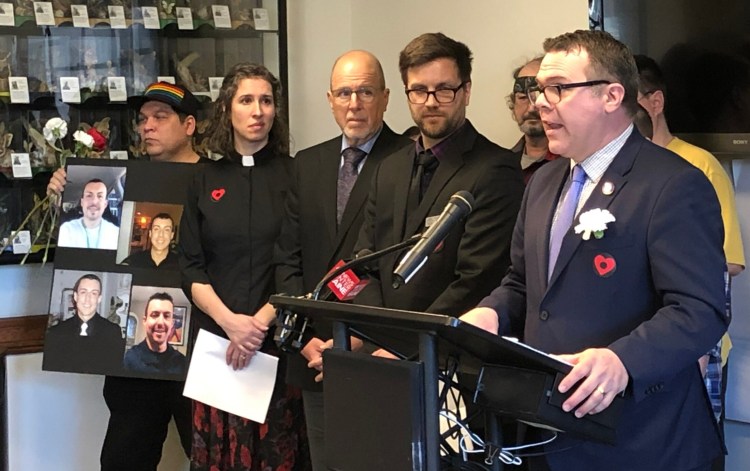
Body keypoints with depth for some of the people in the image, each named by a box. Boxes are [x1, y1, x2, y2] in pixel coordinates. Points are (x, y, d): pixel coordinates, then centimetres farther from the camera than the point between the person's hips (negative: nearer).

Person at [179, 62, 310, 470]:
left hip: (279, 340, -2)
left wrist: (261, 321, -13)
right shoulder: (205, 181, 11)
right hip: (216, 337, 2)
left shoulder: (294, 175, 3)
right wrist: (230, 321, -10)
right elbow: (190, 268, 6)